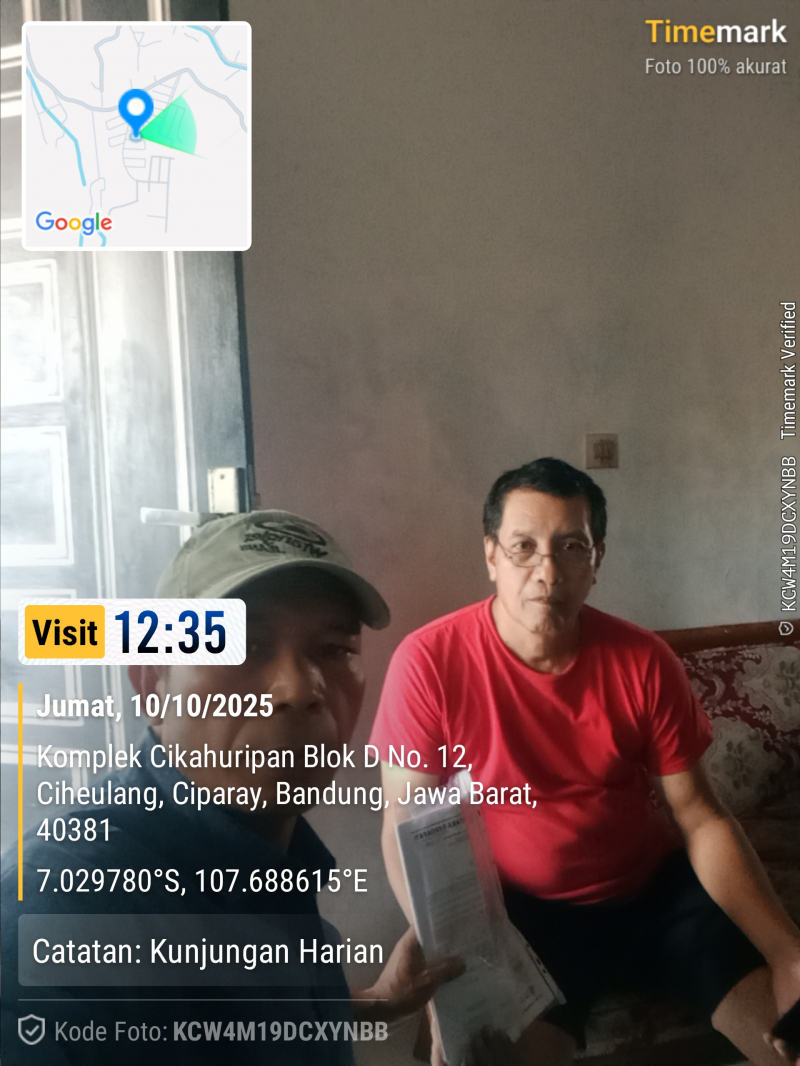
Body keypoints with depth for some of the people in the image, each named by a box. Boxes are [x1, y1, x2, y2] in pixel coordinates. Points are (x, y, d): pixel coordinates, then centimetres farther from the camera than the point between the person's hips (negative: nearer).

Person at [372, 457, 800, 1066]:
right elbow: (407, 829, -11)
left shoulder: (644, 662, -10)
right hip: (521, 912, -2)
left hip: (657, 889, 3)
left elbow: (700, 817, -4)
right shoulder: (430, 662, -18)